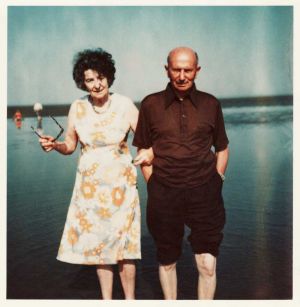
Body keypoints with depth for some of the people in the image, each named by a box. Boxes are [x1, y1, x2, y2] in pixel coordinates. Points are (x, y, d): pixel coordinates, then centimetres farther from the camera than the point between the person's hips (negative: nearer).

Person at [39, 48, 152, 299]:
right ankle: (106, 299, 27)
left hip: (120, 183, -2)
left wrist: (149, 151, -25)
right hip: (89, 184, 3)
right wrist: (53, 145, -13)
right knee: (97, 243, 10)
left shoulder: (125, 105, -8)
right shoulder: (77, 108, -1)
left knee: (123, 244, 1)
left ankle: (130, 299, 21)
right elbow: (70, 146, 8)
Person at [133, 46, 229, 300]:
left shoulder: (211, 104, 5)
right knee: (167, 262, 14)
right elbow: (143, 151, 8)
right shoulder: (151, 104, 2)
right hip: (164, 195, 0)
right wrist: (154, 186, -1)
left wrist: (215, 183, 5)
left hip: (204, 193, 0)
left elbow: (222, 149, 14)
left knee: (208, 265, 0)